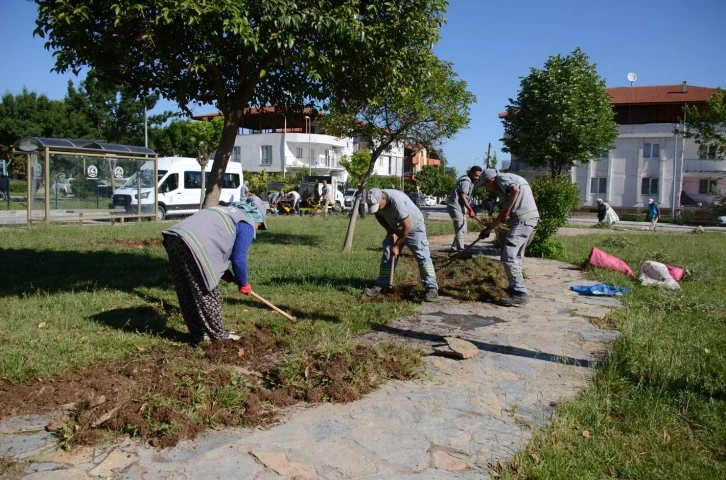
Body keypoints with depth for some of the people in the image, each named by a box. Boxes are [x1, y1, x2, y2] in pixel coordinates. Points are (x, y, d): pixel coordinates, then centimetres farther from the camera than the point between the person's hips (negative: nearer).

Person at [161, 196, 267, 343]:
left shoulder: (227, 213, 33)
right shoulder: (247, 225, 7)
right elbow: (238, 259, 4)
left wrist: (223, 273, 29)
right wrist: (244, 283, 19)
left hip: (174, 238, 9)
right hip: (192, 246, -9)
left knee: (187, 294, 16)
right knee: (208, 294, 5)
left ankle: (198, 333, 28)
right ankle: (218, 334, 17)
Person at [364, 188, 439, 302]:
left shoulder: (397, 201, -38)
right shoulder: (376, 201, -18)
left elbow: (407, 226, -32)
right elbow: (379, 216, 4)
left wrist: (397, 245, -23)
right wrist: (390, 232, -9)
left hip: (414, 227, -6)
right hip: (395, 229, 7)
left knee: (422, 256, -14)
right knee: (387, 256, 3)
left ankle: (431, 288, -15)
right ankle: (381, 285, 10)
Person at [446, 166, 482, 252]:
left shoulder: (470, 181, 19)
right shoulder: (466, 181, -14)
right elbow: (463, 197, -20)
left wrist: (471, 208, 12)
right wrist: (470, 209, -19)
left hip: (459, 207, 11)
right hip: (455, 207, -11)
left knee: (463, 229, 14)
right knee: (461, 229, -16)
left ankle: (454, 249, 20)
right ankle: (460, 250, -20)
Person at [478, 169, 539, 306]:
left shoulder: (501, 178, -2)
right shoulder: (509, 180, 26)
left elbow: (515, 190, -26)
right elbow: (504, 213, 25)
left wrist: (506, 209, -16)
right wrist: (489, 229, 24)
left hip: (523, 219, -10)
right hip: (529, 218, 10)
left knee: (509, 256, -11)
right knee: (516, 255, 22)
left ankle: (520, 293, -13)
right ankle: (516, 286, 34)